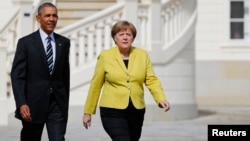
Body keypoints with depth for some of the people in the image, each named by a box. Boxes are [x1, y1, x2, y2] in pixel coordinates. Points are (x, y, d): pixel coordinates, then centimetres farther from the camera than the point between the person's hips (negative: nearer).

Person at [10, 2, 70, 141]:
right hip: (34, 103, -2)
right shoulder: (26, 42, -4)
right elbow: (17, 76, -8)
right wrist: (21, 104, -18)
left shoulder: (64, 42, 8)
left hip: (57, 103, 2)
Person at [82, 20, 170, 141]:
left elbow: (151, 80, 0)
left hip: (136, 112, 4)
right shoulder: (105, 56, -2)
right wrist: (88, 112, 6)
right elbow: (96, 85, 2)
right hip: (113, 111, -4)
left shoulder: (142, 55, 4)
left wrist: (161, 99, -18)